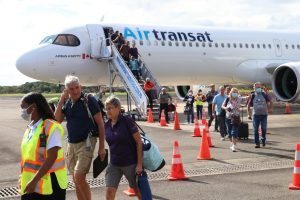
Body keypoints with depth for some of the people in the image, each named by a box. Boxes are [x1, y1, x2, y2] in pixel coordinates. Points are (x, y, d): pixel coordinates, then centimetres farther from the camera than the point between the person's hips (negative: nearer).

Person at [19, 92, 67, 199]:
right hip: (30, 184, 7)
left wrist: (34, 181, -24)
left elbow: (51, 158, -20)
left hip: (50, 185, -7)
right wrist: (23, 179, 12)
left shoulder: (50, 127, -14)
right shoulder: (30, 128, 9)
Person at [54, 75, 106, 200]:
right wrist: (61, 100, -8)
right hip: (71, 144, 6)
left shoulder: (89, 100, -10)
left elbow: (100, 123, -9)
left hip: (86, 143, -6)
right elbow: (57, 120, -1)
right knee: (76, 180, 11)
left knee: (79, 177, -14)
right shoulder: (67, 103, 7)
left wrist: (101, 146, -12)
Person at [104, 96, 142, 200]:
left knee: (138, 190, 12)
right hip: (114, 164, 5)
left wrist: (139, 164, -14)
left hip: (130, 163, -4)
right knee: (109, 191, -4)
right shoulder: (107, 125, 2)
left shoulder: (127, 121, -14)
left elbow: (139, 142, -12)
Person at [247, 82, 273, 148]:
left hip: (264, 114, 0)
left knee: (264, 128, -2)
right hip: (255, 115, 0)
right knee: (255, 129, 0)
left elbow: (270, 101, 10)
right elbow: (248, 105, 6)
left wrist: (270, 108, 3)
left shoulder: (264, 95, 0)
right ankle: (257, 143, 8)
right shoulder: (252, 96, 0)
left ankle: (263, 140, 23)